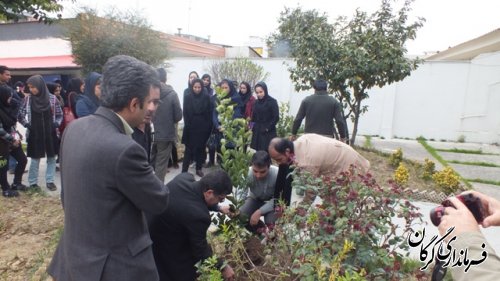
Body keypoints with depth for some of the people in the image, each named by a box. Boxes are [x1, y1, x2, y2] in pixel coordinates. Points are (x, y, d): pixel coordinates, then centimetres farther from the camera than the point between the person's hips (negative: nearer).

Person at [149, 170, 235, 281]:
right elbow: (201, 249, -20)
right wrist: (223, 267, -6)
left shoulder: (184, 177, -16)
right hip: (164, 246, -8)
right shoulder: (198, 214, -36)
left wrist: (219, 208, 8)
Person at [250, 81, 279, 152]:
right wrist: (253, 127, 5)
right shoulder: (256, 102, 11)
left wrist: (268, 128, -13)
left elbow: (276, 117, -10)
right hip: (257, 133, 5)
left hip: (268, 133, -5)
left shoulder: (272, 102, -6)